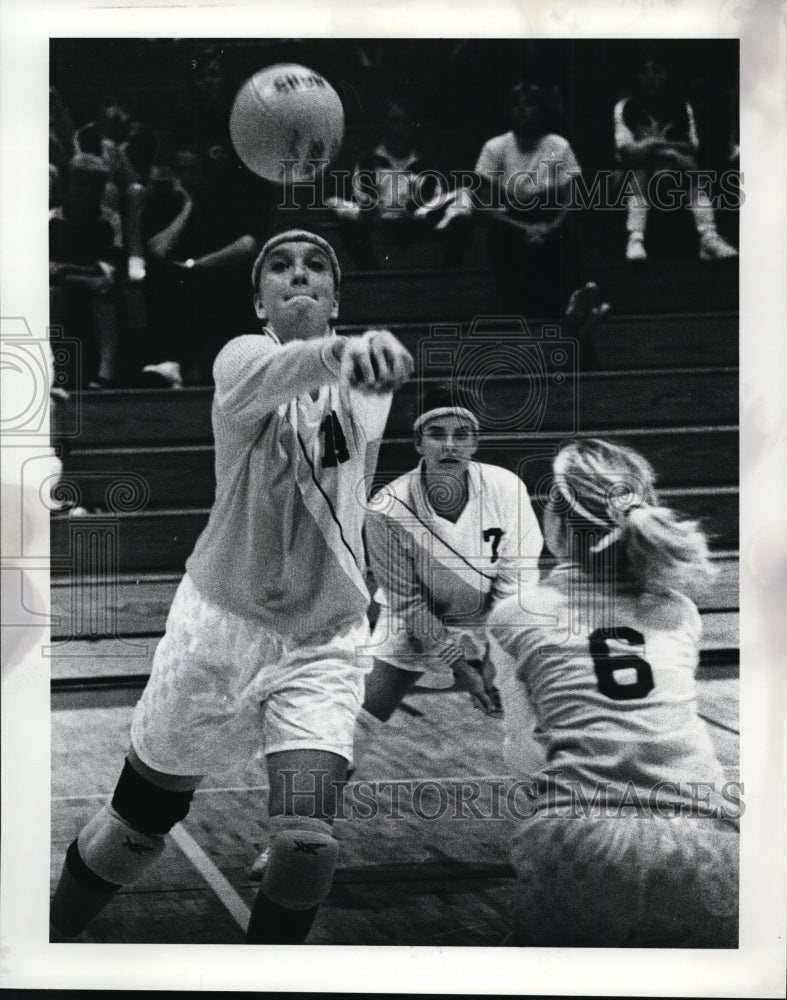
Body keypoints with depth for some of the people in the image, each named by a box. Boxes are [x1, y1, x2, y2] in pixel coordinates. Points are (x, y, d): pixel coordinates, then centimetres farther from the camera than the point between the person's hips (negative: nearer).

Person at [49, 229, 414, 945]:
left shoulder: (367, 392, 1)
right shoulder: (243, 358, -14)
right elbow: (279, 371, -41)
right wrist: (339, 351, -59)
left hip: (323, 644, 3)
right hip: (219, 625, -2)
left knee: (307, 843, -16)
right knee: (135, 830, 12)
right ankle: (51, 934, 41)